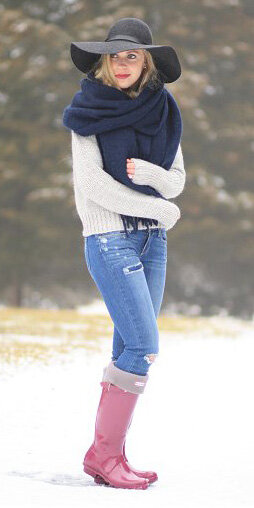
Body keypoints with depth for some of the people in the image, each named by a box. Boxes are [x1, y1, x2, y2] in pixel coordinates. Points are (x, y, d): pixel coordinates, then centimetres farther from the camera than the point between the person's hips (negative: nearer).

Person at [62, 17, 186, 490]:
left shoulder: (162, 112, 10)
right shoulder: (91, 112, -4)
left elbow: (178, 180, 9)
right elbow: (93, 185, -11)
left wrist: (148, 172, -14)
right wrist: (162, 209, -9)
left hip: (153, 239, 6)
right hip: (109, 239, -6)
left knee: (129, 351, 5)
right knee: (143, 347, -14)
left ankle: (107, 454, 10)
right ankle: (105, 455, -6)